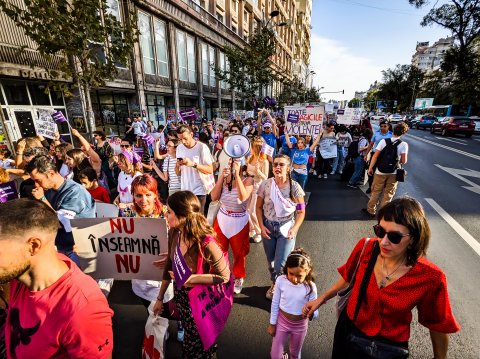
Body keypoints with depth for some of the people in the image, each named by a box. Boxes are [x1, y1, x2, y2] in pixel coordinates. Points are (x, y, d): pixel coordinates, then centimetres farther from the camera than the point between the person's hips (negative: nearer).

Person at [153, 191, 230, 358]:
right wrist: (160, 298, 7)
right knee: (189, 339, 31)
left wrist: (192, 278, -24)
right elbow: (170, 266, -1)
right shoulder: (174, 232, -16)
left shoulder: (206, 243, -36)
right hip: (180, 295, 6)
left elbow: (224, 276, -22)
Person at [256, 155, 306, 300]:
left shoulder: (294, 187, -13)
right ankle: (274, 284, 48)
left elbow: (301, 212, -6)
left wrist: (294, 229, -18)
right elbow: (259, 207, 1)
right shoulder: (265, 185, -9)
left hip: (286, 227, -2)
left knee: (280, 265, -3)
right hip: (268, 227, 2)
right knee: (271, 261, 18)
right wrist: (261, 226, -7)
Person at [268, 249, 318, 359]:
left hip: (300, 325, 0)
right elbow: (275, 303, -10)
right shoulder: (281, 281, -24)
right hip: (282, 321, 0)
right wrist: (272, 324, -1)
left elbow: (315, 313, -17)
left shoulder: (310, 287, -26)